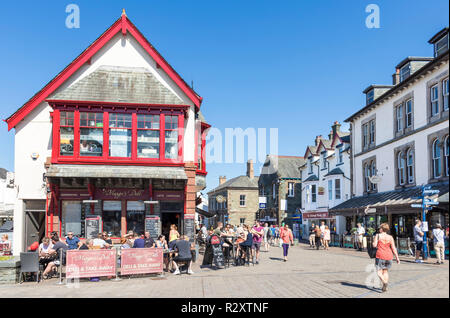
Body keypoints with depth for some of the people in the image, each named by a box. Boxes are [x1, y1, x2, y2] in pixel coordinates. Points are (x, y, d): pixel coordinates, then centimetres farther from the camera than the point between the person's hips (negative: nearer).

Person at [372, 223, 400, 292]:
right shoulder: (390, 237, 6)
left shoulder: (378, 235, -2)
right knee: (385, 271, 19)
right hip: (388, 256, 4)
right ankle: (385, 287, 17)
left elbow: (374, 245, -8)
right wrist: (397, 258, 5)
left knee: (379, 272, 2)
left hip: (380, 255, -4)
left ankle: (384, 282, -22)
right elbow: (393, 248, 2)